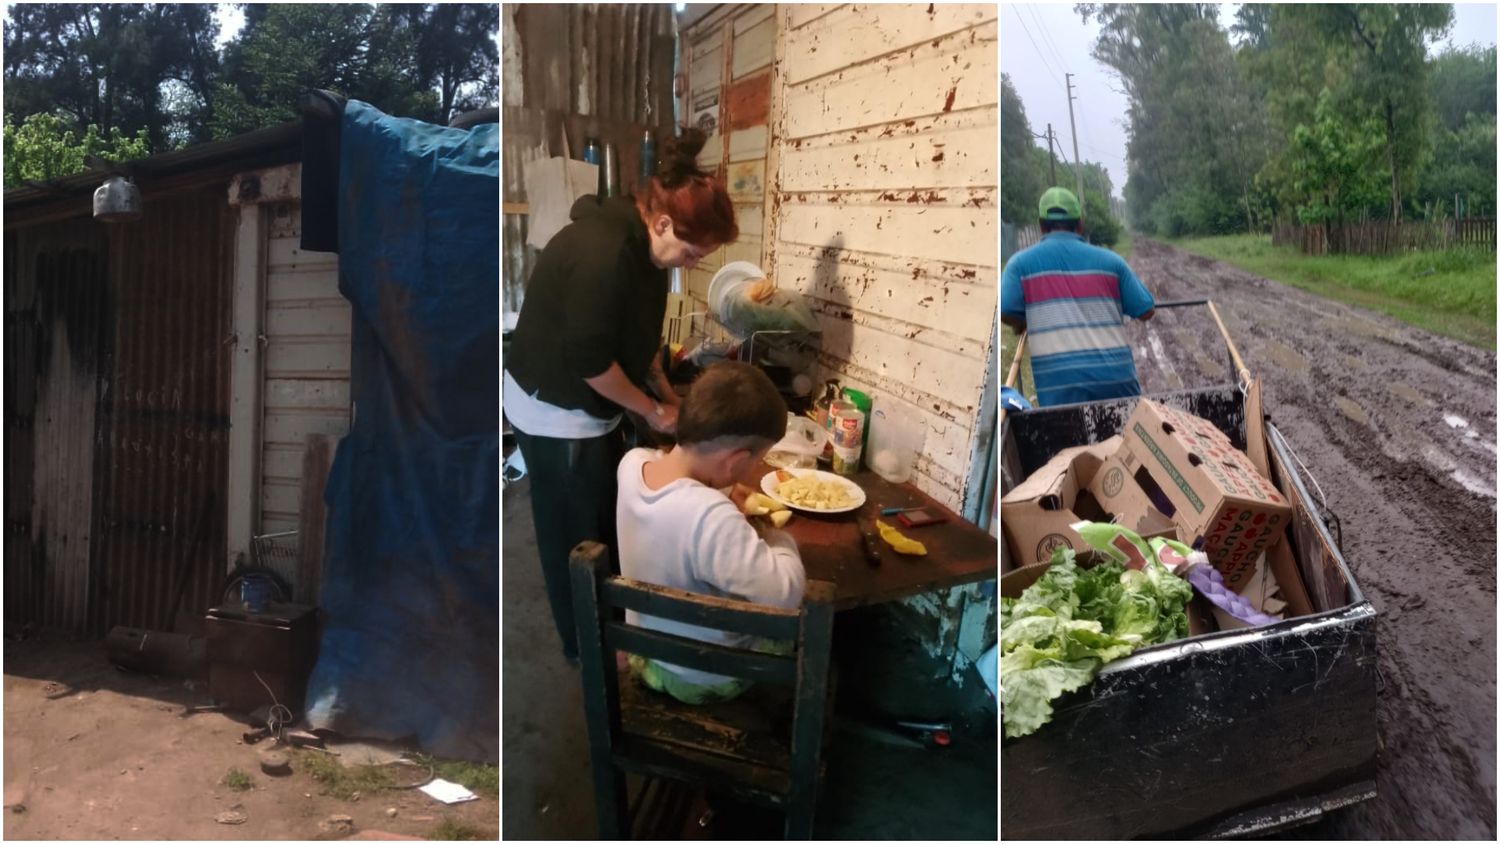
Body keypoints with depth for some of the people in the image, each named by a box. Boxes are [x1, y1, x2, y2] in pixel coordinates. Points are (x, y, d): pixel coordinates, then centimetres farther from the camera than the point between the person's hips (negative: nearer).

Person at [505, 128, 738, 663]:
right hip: (554, 410, -9)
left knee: (608, 519, 20)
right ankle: (585, 647, 22)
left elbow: (636, 334, 13)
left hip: (589, 405, 9)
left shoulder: (639, 244, 0)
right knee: (576, 534, 5)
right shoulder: (602, 252, -30)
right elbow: (588, 359, -28)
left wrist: (666, 394, 4)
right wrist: (652, 410, -16)